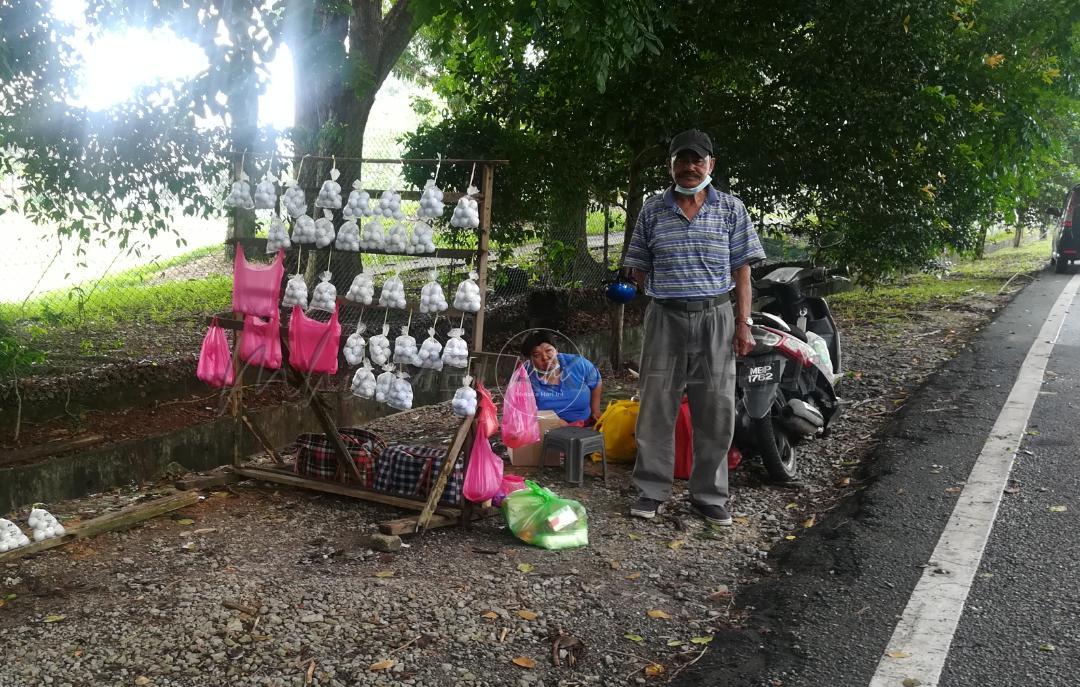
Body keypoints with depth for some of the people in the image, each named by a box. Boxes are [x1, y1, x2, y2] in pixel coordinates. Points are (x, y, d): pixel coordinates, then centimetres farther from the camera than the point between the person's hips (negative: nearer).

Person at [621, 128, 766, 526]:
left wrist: (744, 324, 0)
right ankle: (651, 491, 15)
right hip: (665, 317, 0)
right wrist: (649, 291, -6)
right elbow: (638, 266, 12)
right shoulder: (652, 210, 7)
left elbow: (742, 269, 5)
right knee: (657, 407, 3)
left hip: (715, 318, 0)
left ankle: (709, 496, 16)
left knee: (716, 411, 4)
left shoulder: (731, 209, 6)